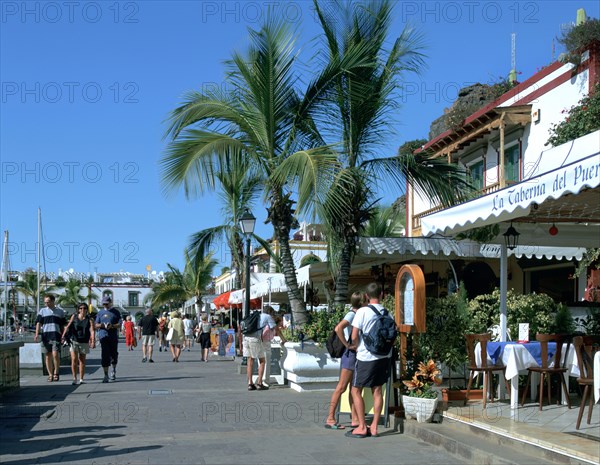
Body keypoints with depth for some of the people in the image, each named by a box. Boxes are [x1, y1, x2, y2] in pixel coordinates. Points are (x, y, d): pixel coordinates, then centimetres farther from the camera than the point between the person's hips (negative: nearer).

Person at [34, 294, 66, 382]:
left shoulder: (60, 312, 12)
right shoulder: (42, 311, 12)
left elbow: (62, 326, 15)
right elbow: (38, 323, 3)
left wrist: (63, 336, 8)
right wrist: (37, 334, -11)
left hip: (56, 335, -2)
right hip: (45, 336, 2)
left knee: (55, 354, -15)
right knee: (48, 356, 4)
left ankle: (56, 372, 2)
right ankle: (50, 375, 12)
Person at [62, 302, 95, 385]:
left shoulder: (89, 320, -3)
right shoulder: (74, 317, 3)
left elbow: (92, 331, -14)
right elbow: (68, 326, 1)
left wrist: (93, 341, -27)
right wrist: (64, 335, -13)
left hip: (84, 342, 0)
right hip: (74, 341, 0)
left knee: (82, 361, 8)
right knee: (74, 359, -11)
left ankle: (81, 379, 17)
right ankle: (74, 378, -4)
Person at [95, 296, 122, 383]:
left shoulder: (116, 312, 7)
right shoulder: (100, 313, 12)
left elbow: (119, 324, 1)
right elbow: (96, 325, 11)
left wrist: (112, 326, -17)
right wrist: (102, 325, -11)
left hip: (113, 336, 0)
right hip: (103, 336, 0)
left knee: (114, 354, 8)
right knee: (105, 356, -7)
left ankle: (114, 371, 32)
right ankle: (106, 375, -6)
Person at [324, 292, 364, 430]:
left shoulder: (357, 315, 12)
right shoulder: (351, 314, -13)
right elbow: (338, 328, -29)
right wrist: (347, 344, -21)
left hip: (358, 355, 9)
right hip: (351, 354, -9)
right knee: (341, 387, -5)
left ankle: (355, 419, 16)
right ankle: (330, 419, -1)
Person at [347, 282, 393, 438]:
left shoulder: (362, 311, -12)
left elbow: (354, 336, -12)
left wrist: (356, 347, 7)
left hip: (366, 357, -5)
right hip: (384, 356, 5)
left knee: (356, 390, 6)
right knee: (377, 390, 11)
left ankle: (362, 427, 6)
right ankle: (374, 427, 14)